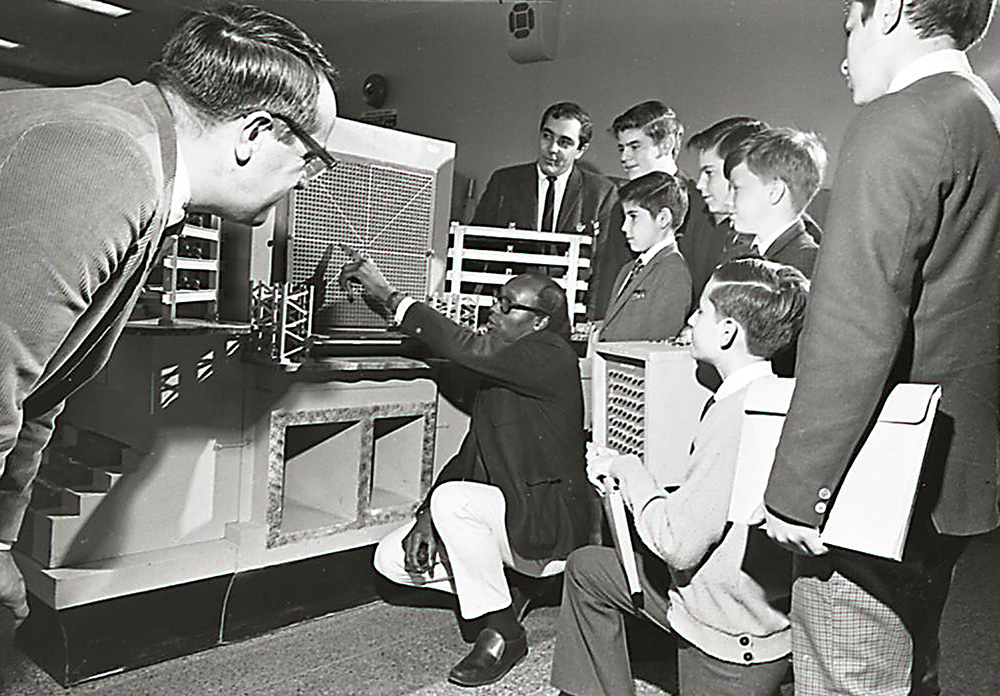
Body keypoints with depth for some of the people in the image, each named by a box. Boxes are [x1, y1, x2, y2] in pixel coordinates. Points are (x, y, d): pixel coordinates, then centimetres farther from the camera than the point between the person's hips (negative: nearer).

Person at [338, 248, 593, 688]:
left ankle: (503, 632, -13)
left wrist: (389, 296, -21)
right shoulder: (501, 365, 11)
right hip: (508, 512, 9)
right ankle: (500, 598, 12)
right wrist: (427, 514, -5)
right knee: (391, 559, 0)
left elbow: (469, 349, -28)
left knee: (453, 499, -33)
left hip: (549, 526, -9)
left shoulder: (551, 356, -17)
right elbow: (472, 451, 9)